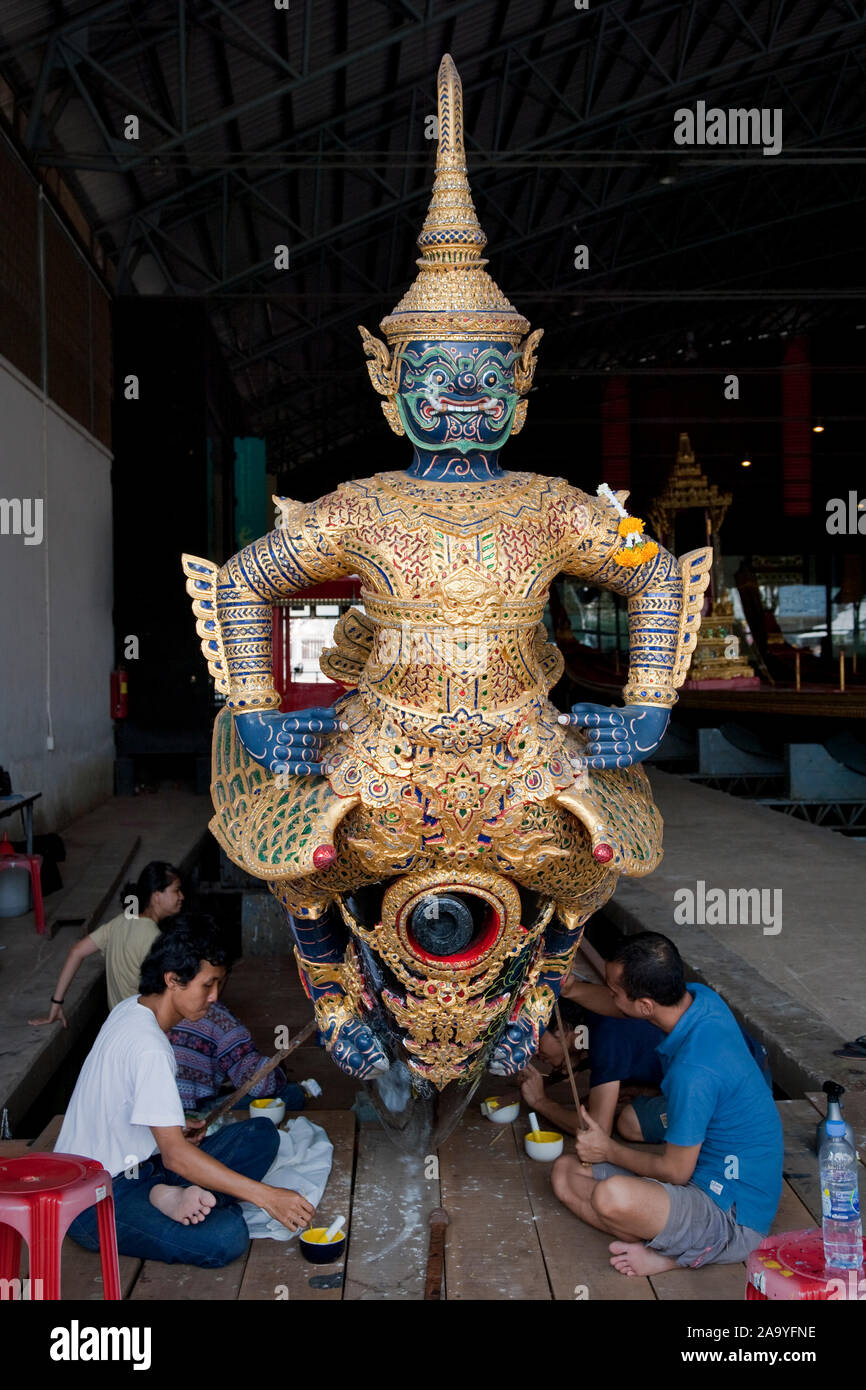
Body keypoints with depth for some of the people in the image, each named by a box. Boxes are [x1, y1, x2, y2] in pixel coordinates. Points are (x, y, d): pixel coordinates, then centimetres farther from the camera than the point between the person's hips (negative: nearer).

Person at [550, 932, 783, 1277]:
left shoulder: (693, 1071, -31)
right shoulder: (701, 998, -5)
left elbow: (676, 1170, -17)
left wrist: (610, 1150, -2)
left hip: (734, 1215, -10)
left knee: (612, 1196, -36)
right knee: (566, 1171, 3)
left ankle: (676, 1251, -8)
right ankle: (665, 1246, -7)